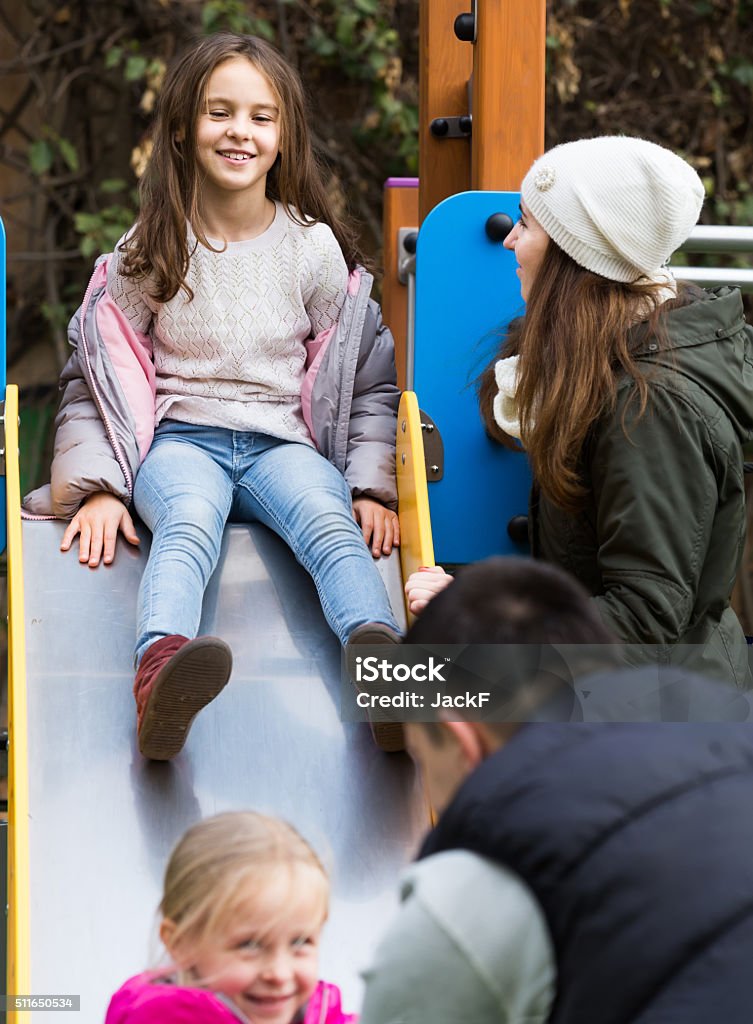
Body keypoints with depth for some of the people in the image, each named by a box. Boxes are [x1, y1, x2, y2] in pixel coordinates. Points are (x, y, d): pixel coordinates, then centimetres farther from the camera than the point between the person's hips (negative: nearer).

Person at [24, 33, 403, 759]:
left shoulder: (315, 249, 10)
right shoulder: (148, 252, 9)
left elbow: (368, 378, 13)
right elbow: (94, 377, 10)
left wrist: (373, 484, -1)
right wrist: (98, 486, -6)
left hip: (284, 441, 2)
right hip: (178, 440, -1)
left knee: (329, 522, -34)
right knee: (190, 521, -38)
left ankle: (384, 661, -62)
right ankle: (159, 674, -68)